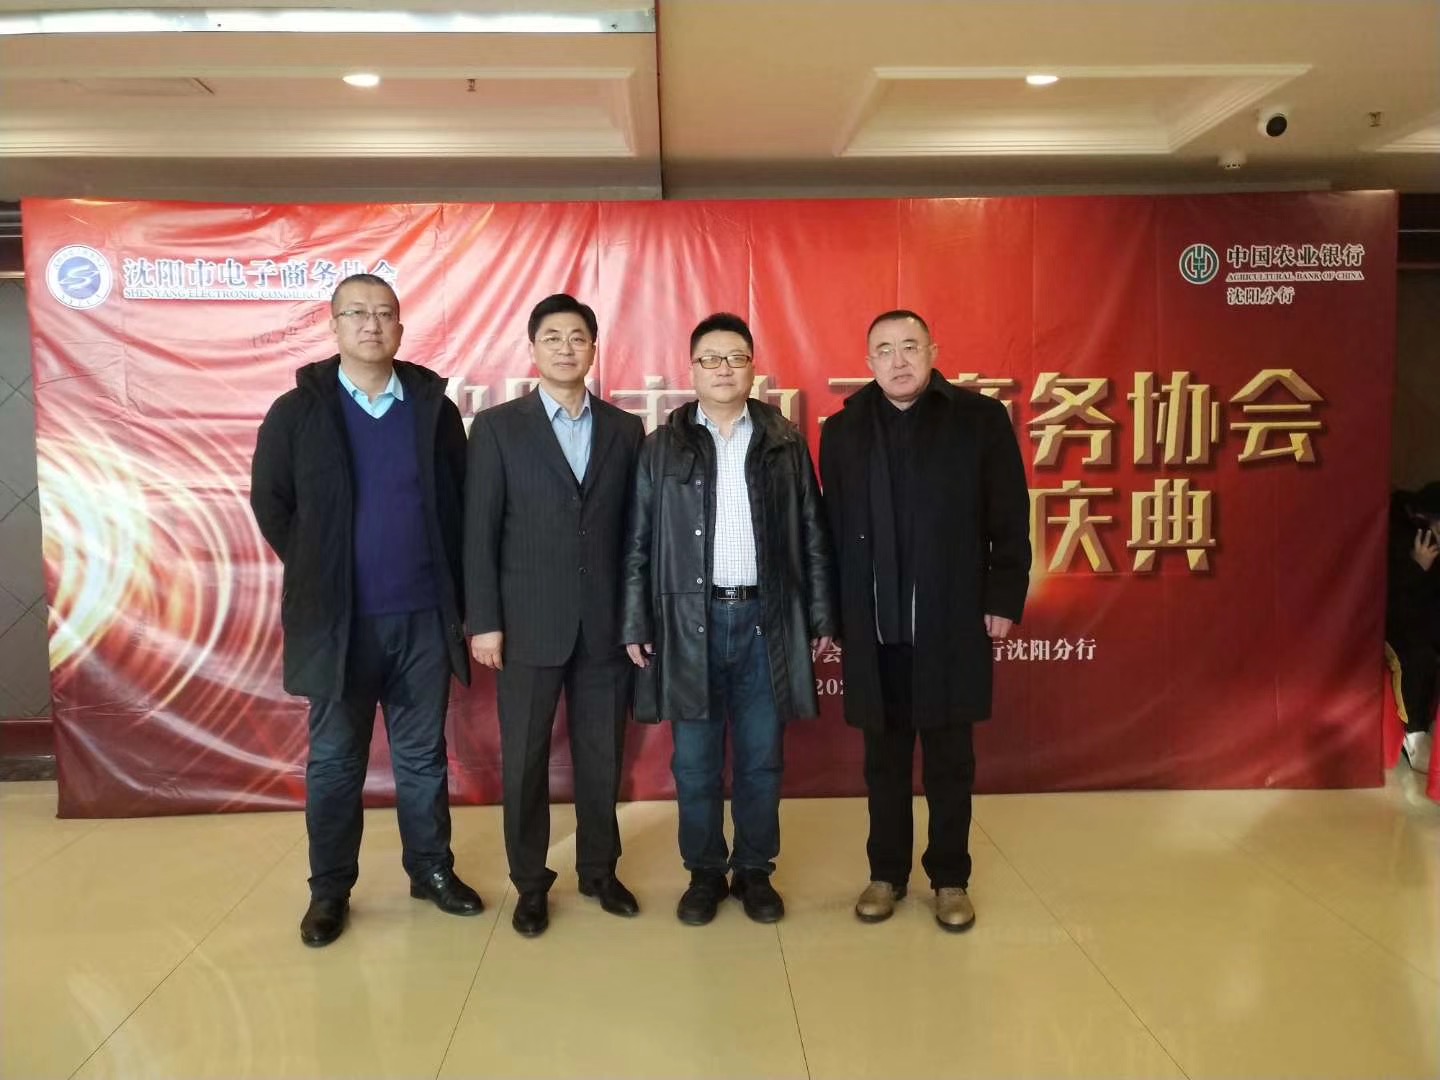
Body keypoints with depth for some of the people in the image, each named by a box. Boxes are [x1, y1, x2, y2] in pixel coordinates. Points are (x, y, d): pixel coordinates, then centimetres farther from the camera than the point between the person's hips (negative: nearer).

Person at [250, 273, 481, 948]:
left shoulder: (434, 407, 3)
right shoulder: (296, 411, 0)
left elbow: (462, 502, 6)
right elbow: (270, 503, 5)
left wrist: (456, 590, 3)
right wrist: (315, 579, 5)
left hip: (424, 616, 1)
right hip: (337, 620, -1)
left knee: (423, 755, 12)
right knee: (335, 760, 10)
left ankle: (432, 870, 28)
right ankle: (329, 890, 24)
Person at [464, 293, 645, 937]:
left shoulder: (624, 430, 7)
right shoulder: (498, 427, 0)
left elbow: (634, 529, 7)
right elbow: (479, 532, -3)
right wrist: (483, 621, -8)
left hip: (606, 625, 2)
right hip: (528, 625, -2)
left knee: (602, 758, 12)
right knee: (524, 761, 8)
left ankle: (600, 871, 30)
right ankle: (530, 884, 25)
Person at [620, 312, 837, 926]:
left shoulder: (785, 443, 6)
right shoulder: (662, 447, 4)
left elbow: (812, 536, 6)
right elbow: (639, 545, 3)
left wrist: (821, 617, 2)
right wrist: (636, 625, -2)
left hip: (766, 619, 1)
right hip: (690, 622, 0)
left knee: (761, 759, 9)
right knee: (696, 762, 8)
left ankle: (755, 871, 25)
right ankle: (704, 872, 24)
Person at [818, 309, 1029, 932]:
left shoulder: (980, 419, -1)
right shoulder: (843, 431, 5)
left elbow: (1008, 521, -1)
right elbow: (831, 530, 4)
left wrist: (1005, 600, -4)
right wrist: (829, 613, 2)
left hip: (953, 625, -1)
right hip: (873, 629, 2)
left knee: (950, 760, 10)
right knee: (884, 759, 13)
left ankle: (950, 879, 27)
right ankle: (886, 874, 29)